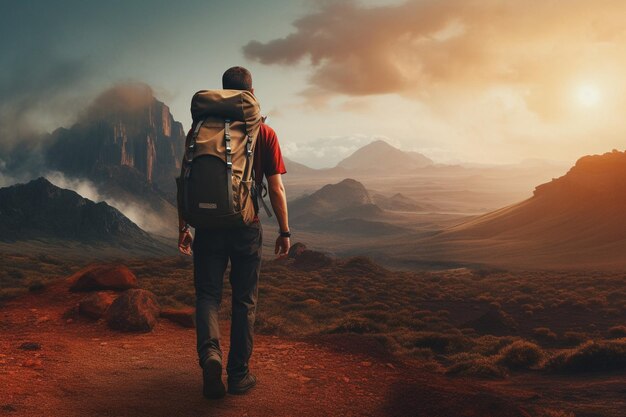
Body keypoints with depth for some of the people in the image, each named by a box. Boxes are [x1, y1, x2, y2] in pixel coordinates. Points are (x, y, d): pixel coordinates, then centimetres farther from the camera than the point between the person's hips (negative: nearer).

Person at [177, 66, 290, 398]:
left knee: (207, 294, 10)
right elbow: (276, 189, -4)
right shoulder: (265, 134, -1)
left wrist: (183, 227, 10)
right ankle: (239, 374, 15)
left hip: (208, 225, 1)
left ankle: (209, 351, -16)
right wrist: (284, 231, 4)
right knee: (244, 301, 9)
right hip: (247, 228, -1)